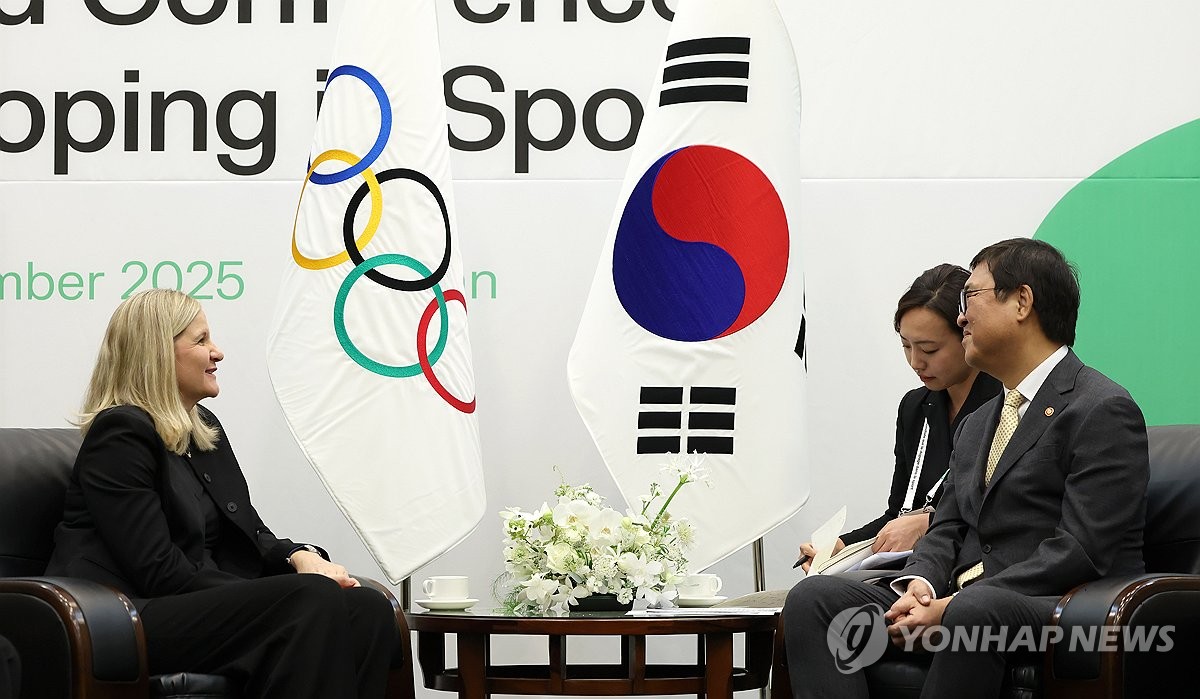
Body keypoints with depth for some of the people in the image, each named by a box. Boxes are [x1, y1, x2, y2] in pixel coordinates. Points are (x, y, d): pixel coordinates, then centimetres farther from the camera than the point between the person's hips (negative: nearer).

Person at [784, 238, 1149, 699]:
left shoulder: (1103, 411, -4)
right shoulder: (978, 424, 26)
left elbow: (1081, 550, -14)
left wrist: (953, 608, -19)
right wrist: (919, 586, -5)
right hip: (955, 601, 8)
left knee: (974, 608, -41)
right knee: (813, 597, -12)